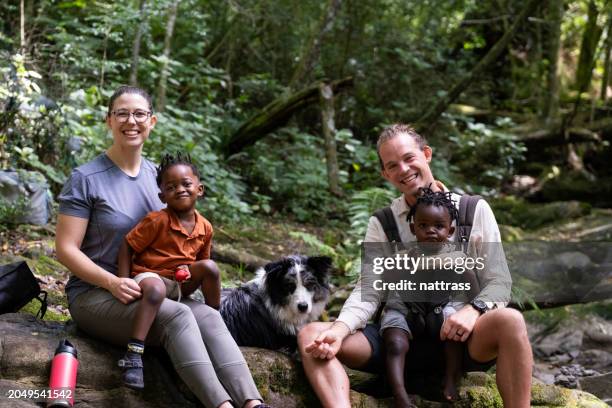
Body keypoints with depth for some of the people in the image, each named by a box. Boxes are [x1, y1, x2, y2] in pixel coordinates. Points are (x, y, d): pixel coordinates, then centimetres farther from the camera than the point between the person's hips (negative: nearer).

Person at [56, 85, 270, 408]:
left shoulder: (156, 175, 12)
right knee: (177, 316, -33)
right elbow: (66, 249, -9)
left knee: (208, 316, -26)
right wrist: (113, 282, -23)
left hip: (151, 292, 5)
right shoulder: (86, 178, -6)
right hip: (94, 293, -5)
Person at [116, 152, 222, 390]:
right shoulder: (158, 221, -15)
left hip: (179, 283, 6)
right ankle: (133, 355, -48)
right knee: (156, 289, -40)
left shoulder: (205, 228, 2)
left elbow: (200, 260, 17)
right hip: (148, 275, -6)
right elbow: (127, 246, -12)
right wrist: (123, 282, -18)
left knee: (210, 267, -14)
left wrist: (190, 272, -6)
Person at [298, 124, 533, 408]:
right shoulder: (381, 224, 8)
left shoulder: (474, 210, 3)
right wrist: (340, 329, -22)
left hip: (457, 335, -2)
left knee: (509, 321, -35)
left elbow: (499, 280, 0)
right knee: (311, 336, -19)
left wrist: (474, 310, -23)